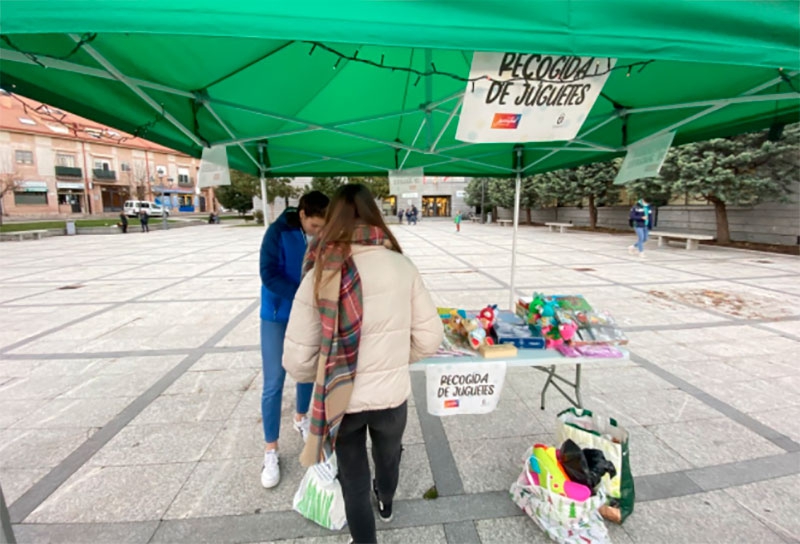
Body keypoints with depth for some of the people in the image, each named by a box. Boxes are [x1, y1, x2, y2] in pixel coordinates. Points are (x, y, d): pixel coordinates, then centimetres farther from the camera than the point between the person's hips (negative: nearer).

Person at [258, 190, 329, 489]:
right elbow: (269, 276, -21)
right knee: (273, 384, 2)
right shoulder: (278, 233, -17)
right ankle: (271, 450, 18)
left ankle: (301, 419, 44)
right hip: (277, 316, -3)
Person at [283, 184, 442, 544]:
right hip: (392, 395, 3)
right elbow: (430, 337, -8)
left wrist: (327, 373, 5)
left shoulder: (320, 274, -18)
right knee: (388, 458, 33)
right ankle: (385, 503, 64)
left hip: (342, 400, -2)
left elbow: (297, 360, -17)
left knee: (353, 478, 24)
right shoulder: (402, 266, -13)